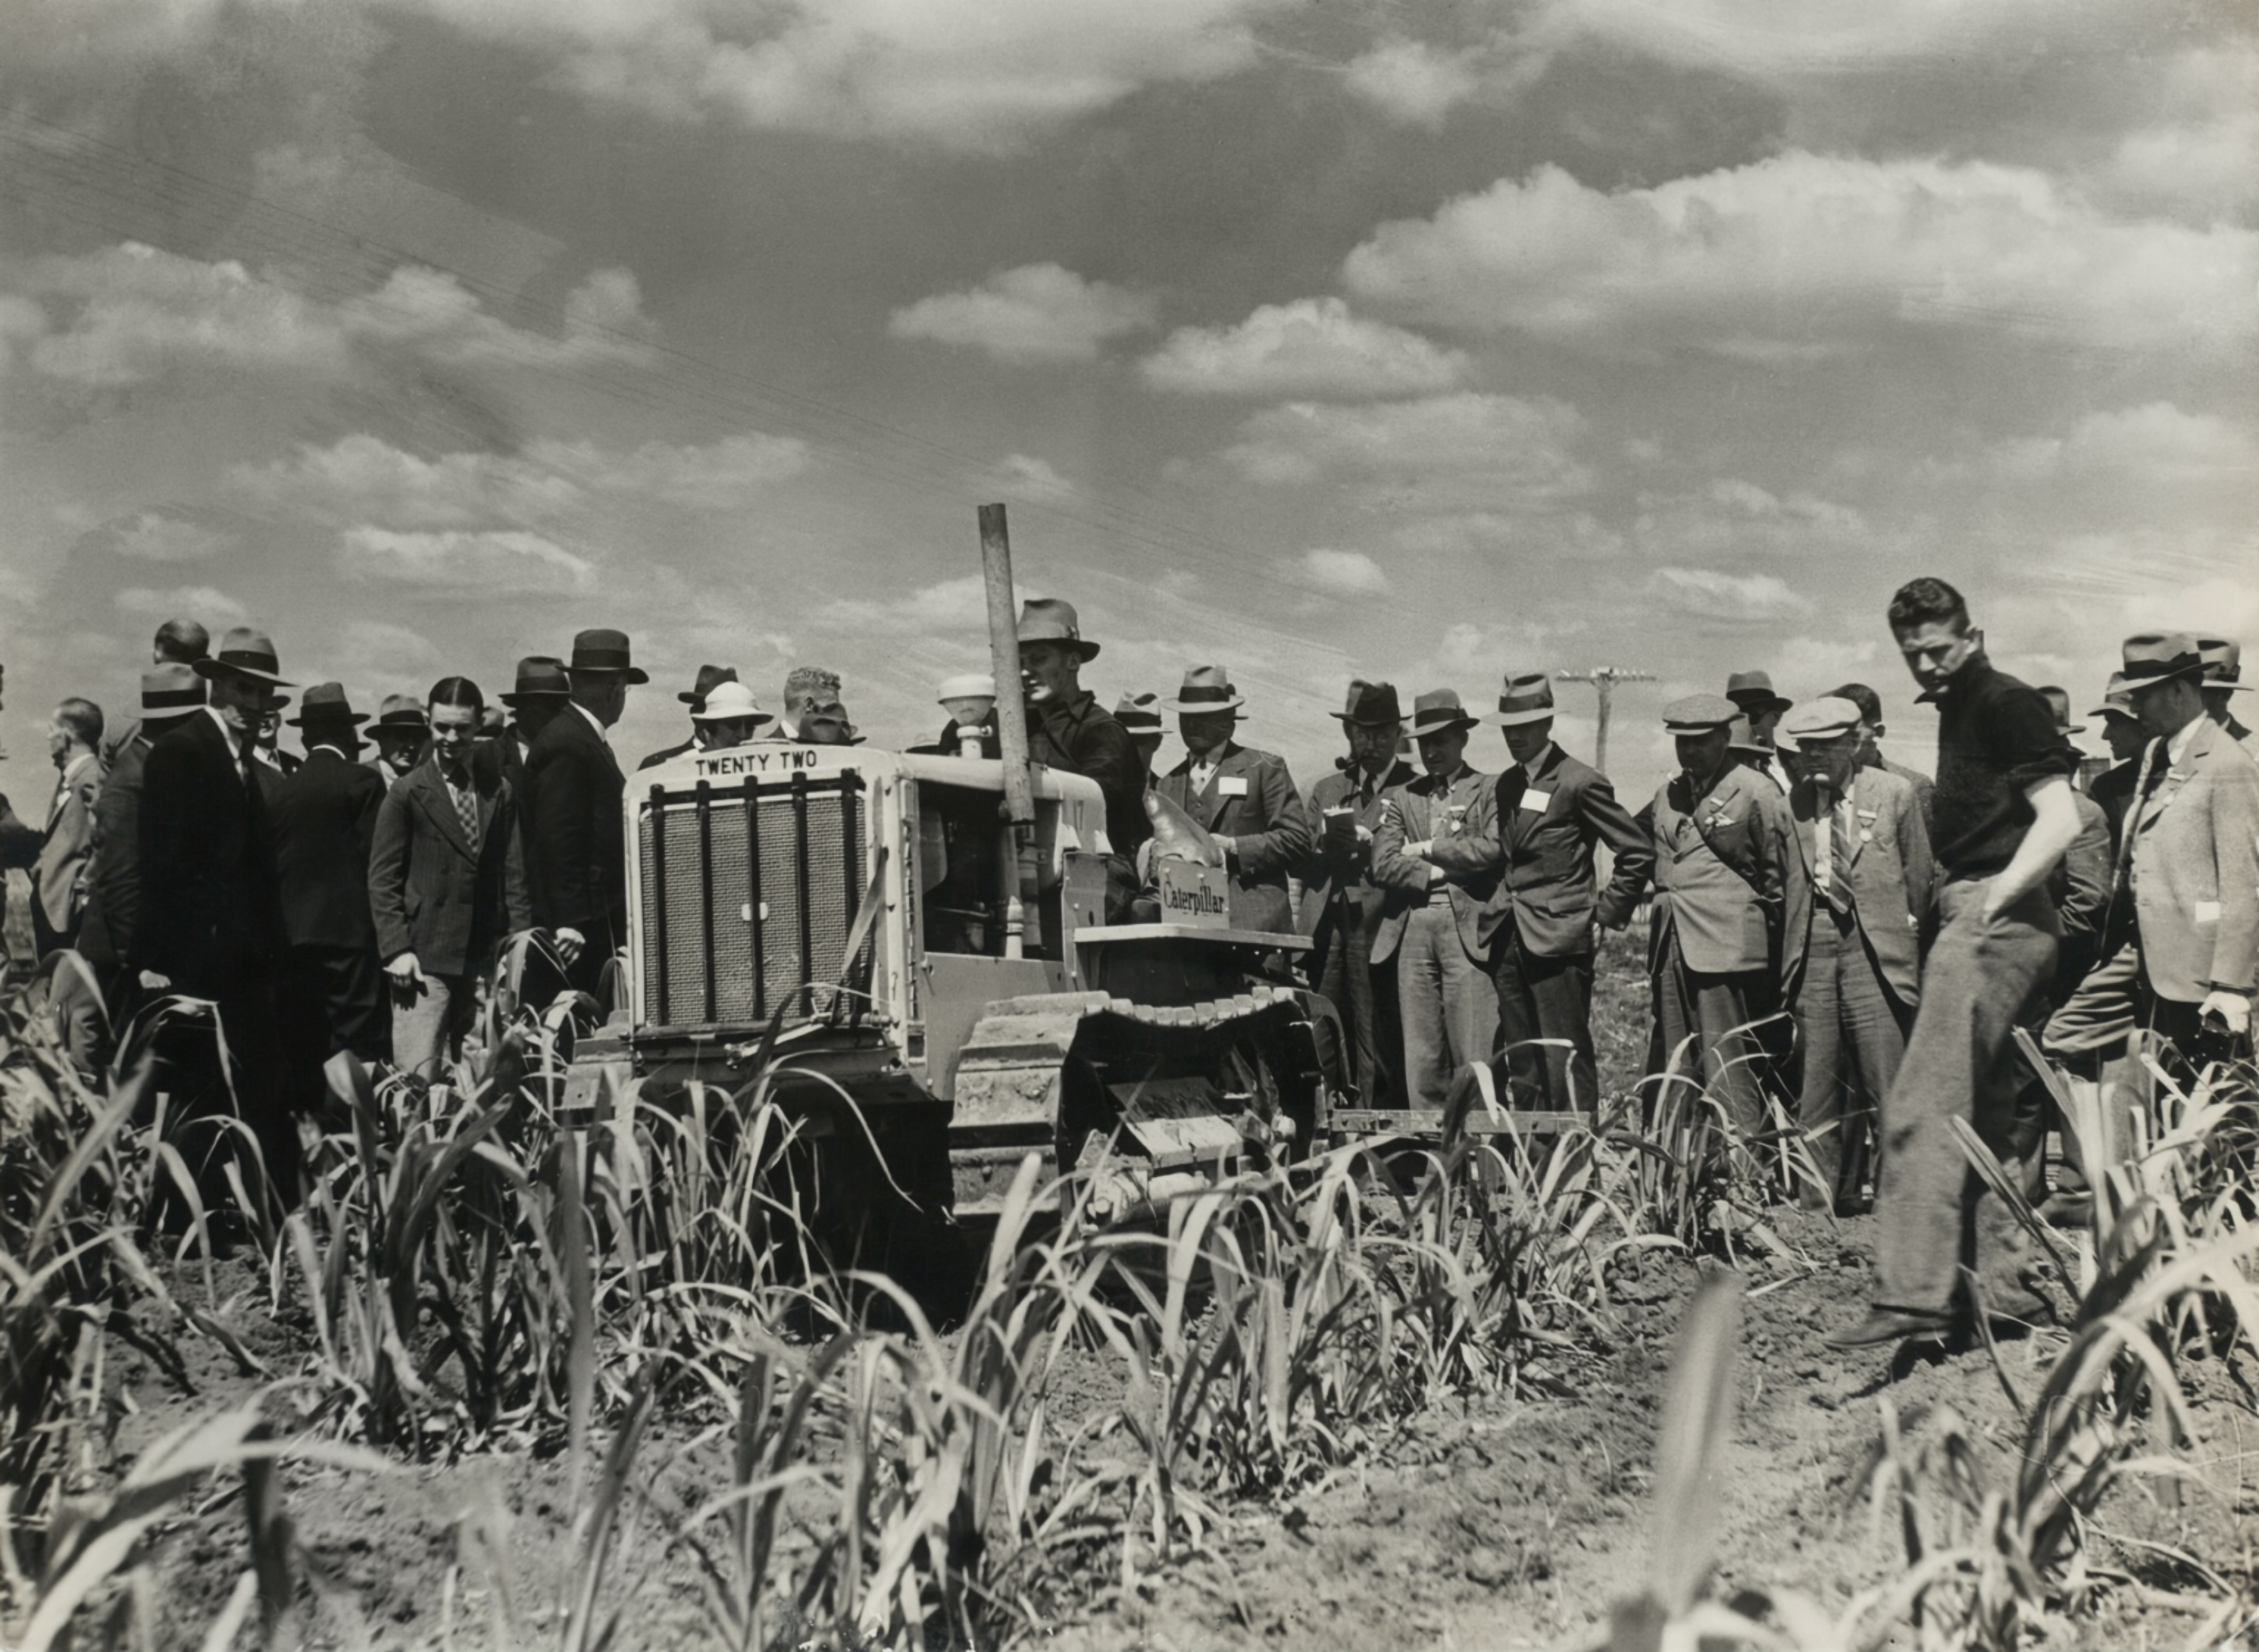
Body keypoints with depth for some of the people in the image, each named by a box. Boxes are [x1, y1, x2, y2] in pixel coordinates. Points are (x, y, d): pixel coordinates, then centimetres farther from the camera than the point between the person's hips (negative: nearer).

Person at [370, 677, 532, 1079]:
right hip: (426, 960, -3)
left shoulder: (500, 793, 12)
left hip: (487, 962, 3)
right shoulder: (406, 794, 3)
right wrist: (396, 950, -7)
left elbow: (515, 876, 11)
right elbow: (383, 880, 2)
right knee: (420, 1079, -9)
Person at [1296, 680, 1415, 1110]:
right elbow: (1297, 856, 12)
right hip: (1325, 933, 4)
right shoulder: (1325, 791, 23)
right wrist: (1324, 845, -7)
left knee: (1379, 1051, -6)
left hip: (1379, 931, -4)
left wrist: (1365, 845, -15)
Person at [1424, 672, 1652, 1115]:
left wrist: (1606, 912, -7)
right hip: (1509, 941, 7)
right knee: (1521, 1063, 10)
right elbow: (1486, 849, 8)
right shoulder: (1502, 787, 16)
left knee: (1565, 1061, -9)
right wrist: (1430, 849, -4)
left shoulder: (1579, 783, -6)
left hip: (1557, 940, -7)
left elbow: (1639, 853, -6)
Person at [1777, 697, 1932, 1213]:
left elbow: (1919, 875, 10)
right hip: (1814, 947, 2)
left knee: (1886, 1082, -4)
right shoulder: (1793, 800, 7)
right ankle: (1819, 1202, 11)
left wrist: (1905, 929, 14)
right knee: (1816, 1079, 3)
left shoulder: (1895, 794, 3)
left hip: (1875, 948, -2)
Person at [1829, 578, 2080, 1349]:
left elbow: (2060, 817, -17)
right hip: (1975, 918, 11)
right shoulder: (1961, 709, 21)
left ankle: (1915, 1291, -17)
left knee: (1924, 1106, -15)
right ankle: (2006, 1284, 17)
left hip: (1991, 919, -11)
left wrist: (2005, 887, -25)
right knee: (1995, 1111, 11)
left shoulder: (2004, 701, -8)